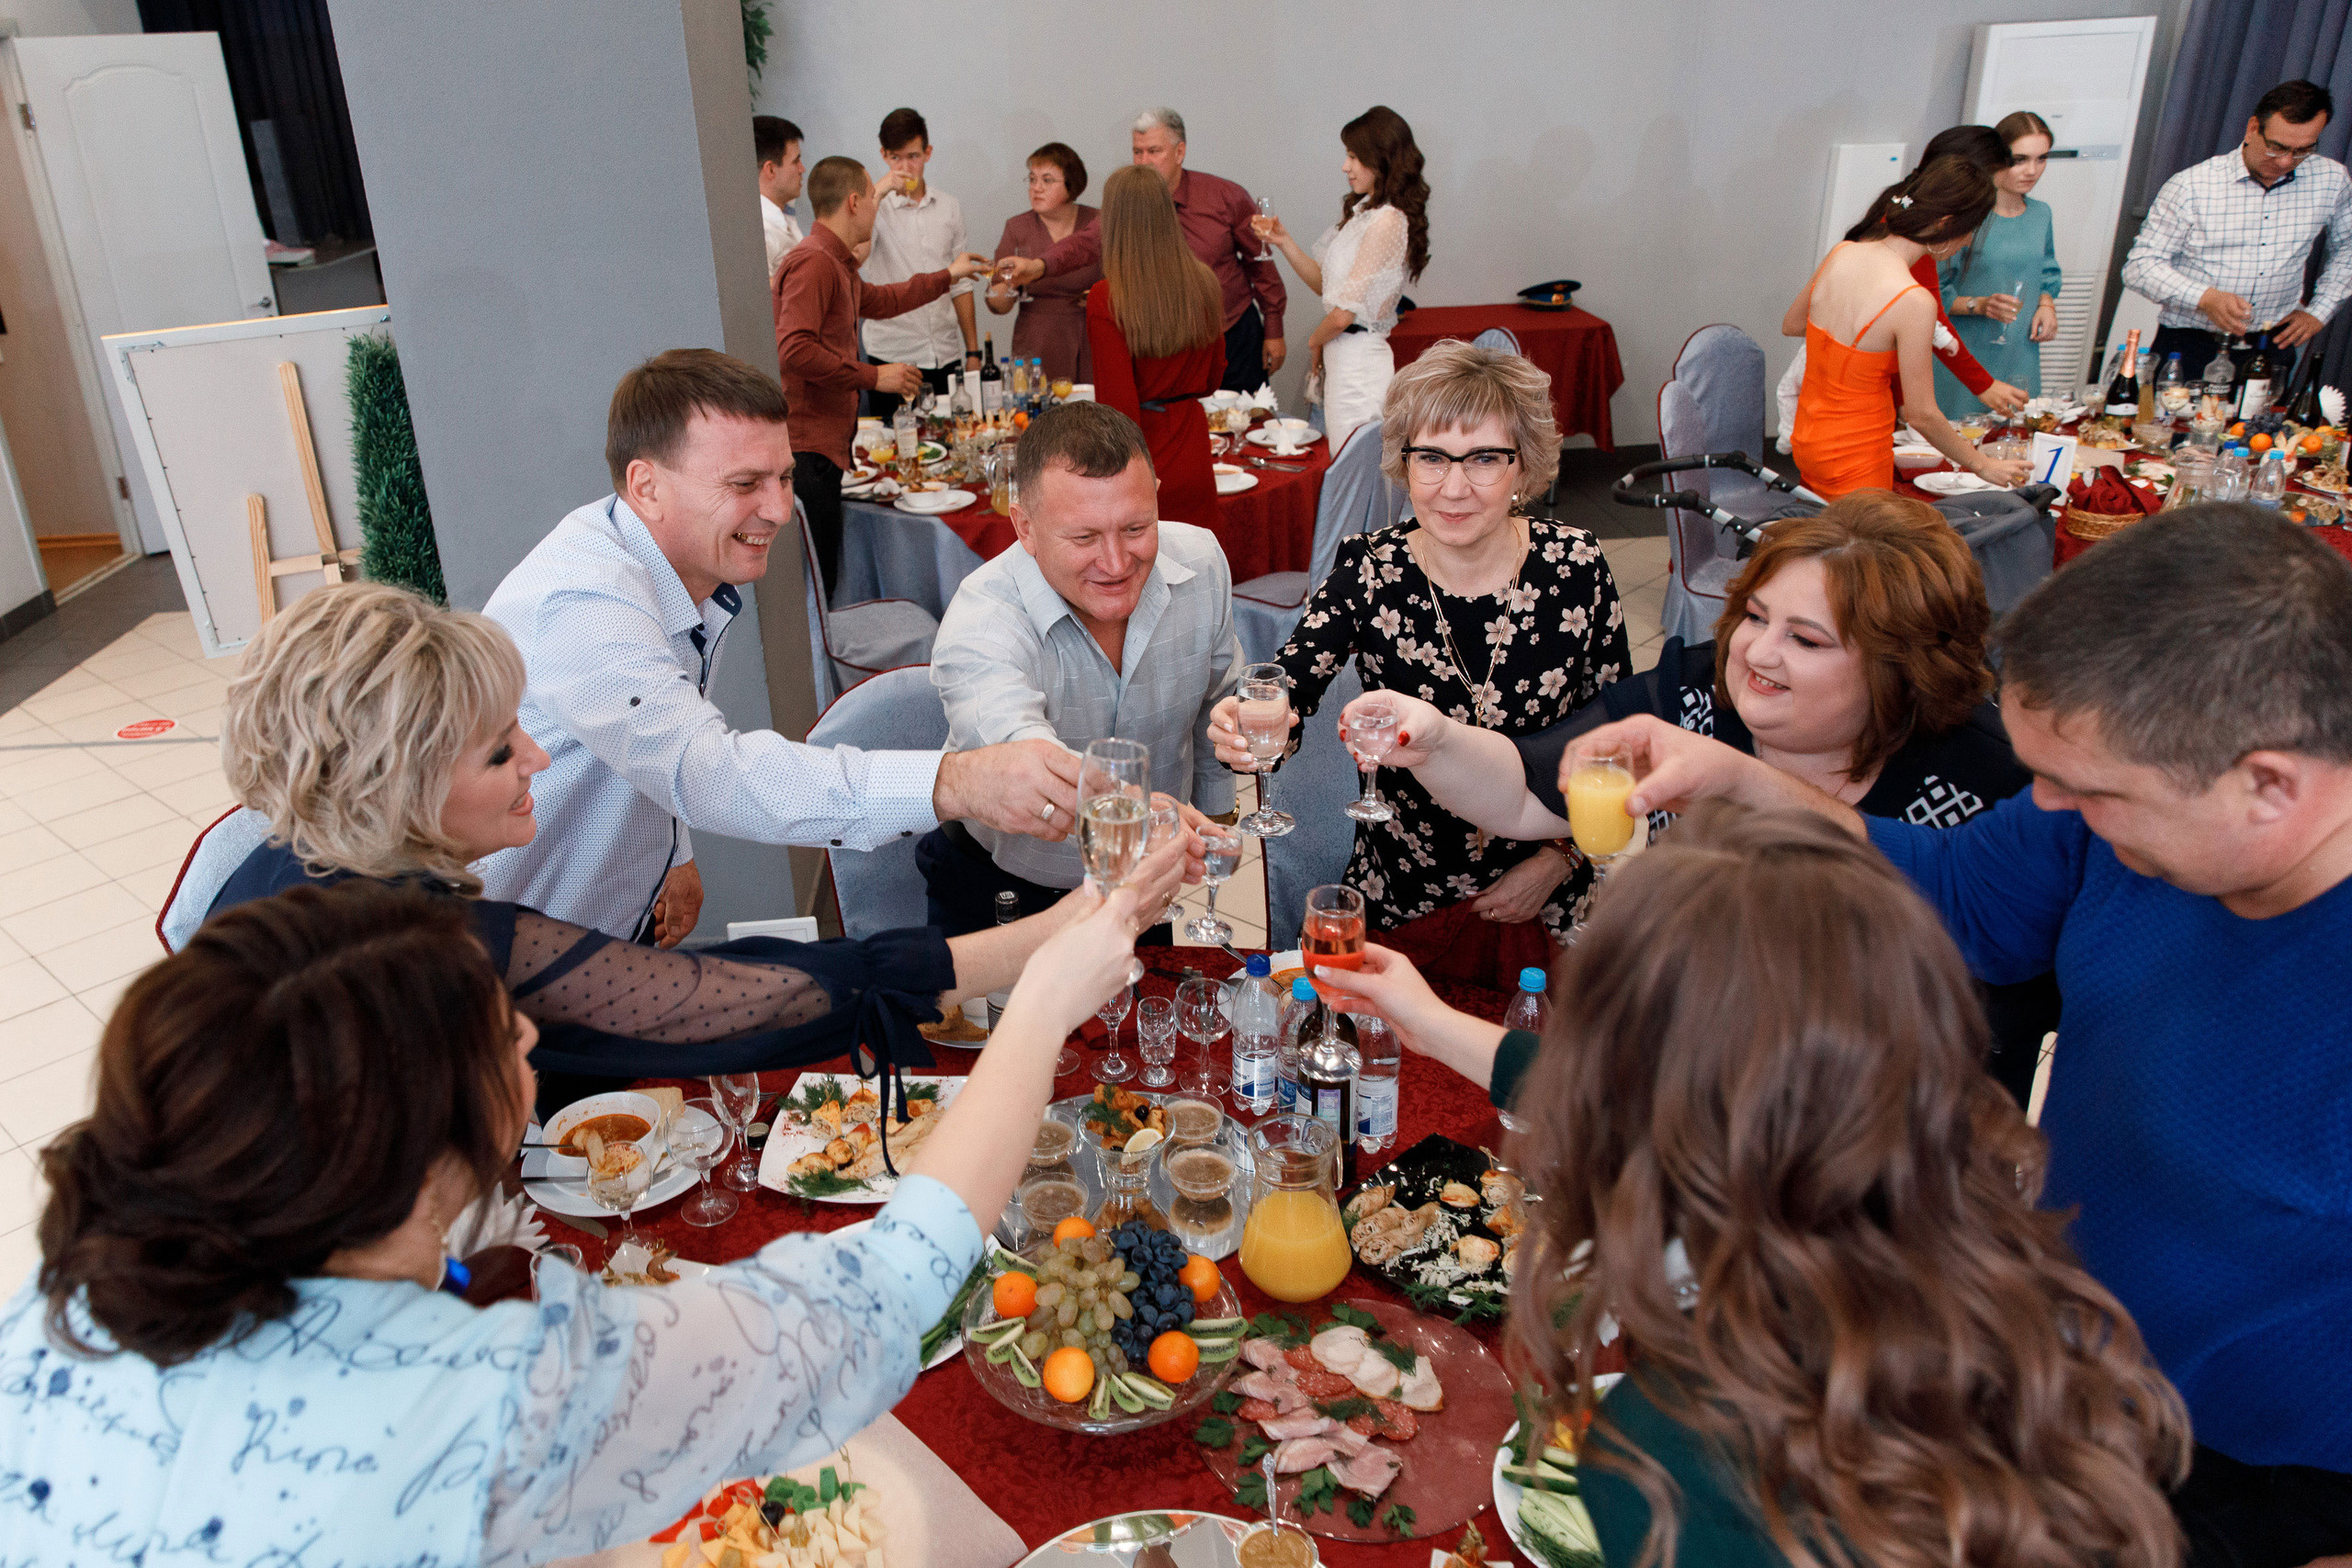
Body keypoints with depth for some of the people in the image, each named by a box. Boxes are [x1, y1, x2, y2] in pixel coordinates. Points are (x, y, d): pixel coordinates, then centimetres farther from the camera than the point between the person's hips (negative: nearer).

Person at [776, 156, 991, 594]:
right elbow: (794, 350, -23)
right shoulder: (813, 262, -13)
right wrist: (873, 377, -16)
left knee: (822, 579, 9)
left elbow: (878, 301, 41)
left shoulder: (835, 263, 21)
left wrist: (948, 276, 47)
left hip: (824, 445, 10)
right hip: (806, 447, -10)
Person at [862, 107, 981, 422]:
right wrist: (882, 190, -20)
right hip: (892, 357, -4)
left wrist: (973, 352, 12)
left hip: (947, 357, 4)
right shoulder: (874, 206, -1)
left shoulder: (949, 208, 11)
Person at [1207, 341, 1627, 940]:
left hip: (1547, 894, 0)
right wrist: (1245, 735, -47)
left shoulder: (1576, 565, -12)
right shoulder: (1367, 570, -13)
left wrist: (1558, 859, -9)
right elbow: (1286, 689, -25)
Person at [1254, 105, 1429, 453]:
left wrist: (1315, 340, 0)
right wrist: (1284, 242, 6)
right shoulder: (1363, 211, 13)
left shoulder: (1387, 222, -18)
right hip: (1342, 355, 10)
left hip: (1357, 359, -10)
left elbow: (1344, 313, -19)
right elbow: (1325, 284, 17)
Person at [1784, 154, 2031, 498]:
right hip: (1856, 461, -7)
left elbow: (1791, 324, 14)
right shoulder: (1914, 302, -23)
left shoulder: (1841, 253, -4)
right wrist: (1981, 465, -3)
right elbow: (1921, 414, -17)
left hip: (1808, 441, 8)